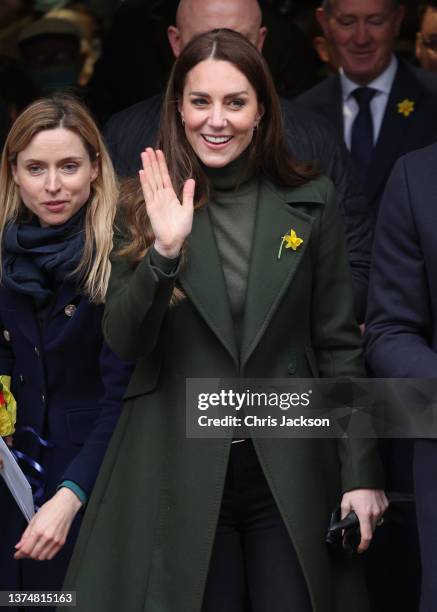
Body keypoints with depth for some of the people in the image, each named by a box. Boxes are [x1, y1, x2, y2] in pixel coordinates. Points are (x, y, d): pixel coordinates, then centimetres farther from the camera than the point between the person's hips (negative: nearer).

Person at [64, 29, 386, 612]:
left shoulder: (310, 202, 3)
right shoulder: (145, 206, 2)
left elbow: (338, 345, 5)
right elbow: (123, 341, -5)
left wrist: (361, 473, 1)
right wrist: (164, 252, -21)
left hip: (290, 472, 1)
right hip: (182, 472, 0)